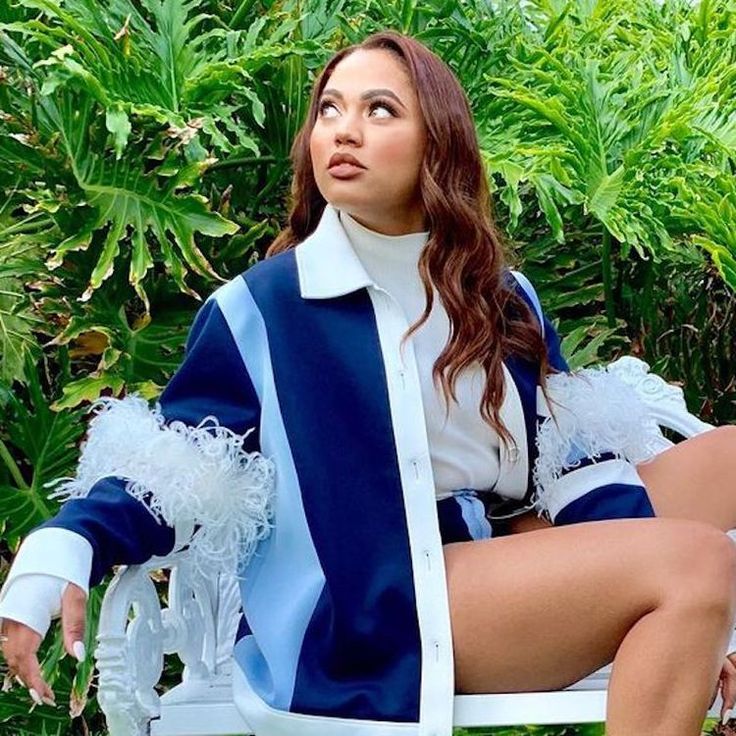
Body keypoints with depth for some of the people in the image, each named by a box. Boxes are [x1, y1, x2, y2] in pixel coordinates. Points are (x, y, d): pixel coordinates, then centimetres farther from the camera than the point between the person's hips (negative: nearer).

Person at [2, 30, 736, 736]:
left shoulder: (504, 299, 12)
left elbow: (571, 456, 10)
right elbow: (169, 471, -2)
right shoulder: (262, 307, -3)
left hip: (512, 549, 7)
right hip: (371, 604, -7)